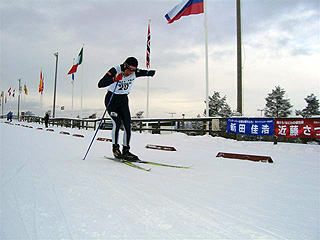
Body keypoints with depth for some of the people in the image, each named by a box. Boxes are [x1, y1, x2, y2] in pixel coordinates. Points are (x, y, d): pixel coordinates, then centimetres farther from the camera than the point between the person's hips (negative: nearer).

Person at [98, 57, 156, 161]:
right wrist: (114, 79, -43)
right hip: (111, 100, -4)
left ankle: (126, 150, 7)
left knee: (128, 125, -6)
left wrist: (150, 72, -27)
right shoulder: (115, 70, -21)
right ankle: (115, 148, -4)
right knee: (117, 122, -21)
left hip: (123, 101, 4)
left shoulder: (135, 72, -9)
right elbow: (100, 84, -27)